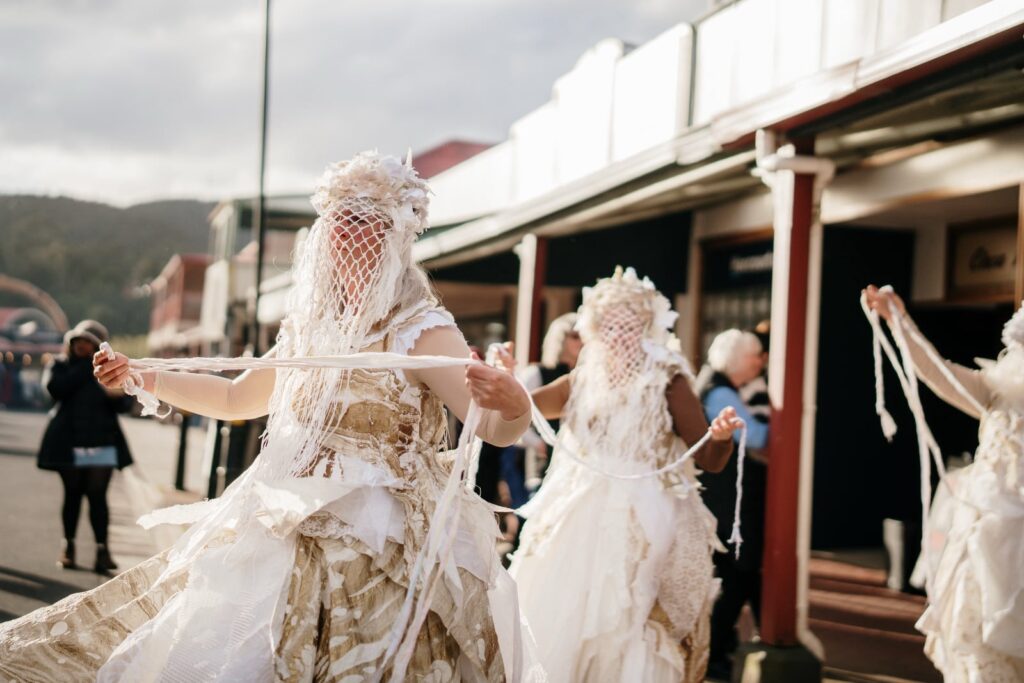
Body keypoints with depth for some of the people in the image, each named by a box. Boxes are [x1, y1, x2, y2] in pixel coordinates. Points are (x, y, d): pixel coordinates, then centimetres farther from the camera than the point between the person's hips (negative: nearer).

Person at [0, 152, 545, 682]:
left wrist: (514, 405, -43)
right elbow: (236, 399, 28)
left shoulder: (421, 330, -9)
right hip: (285, 538, 7)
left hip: (380, 553, -7)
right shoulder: (308, 327, 12)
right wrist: (145, 377, 26)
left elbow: (495, 429, -20)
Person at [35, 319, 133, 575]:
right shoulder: (60, 366, 6)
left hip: (101, 442, 0)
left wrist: (116, 395, -20)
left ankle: (102, 548, -8)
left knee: (97, 495, -5)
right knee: (72, 494, 6)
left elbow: (124, 404, 4)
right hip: (69, 443, 0)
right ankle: (69, 546, 16)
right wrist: (85, 367, -11)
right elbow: (57, 388, -15)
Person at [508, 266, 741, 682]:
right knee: (556, 624, 8)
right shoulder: (582, 381, 7)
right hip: (579, 522, 5)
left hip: (640, 528, -4)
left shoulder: (668, 383, -4)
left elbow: (711, 460, -7)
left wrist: (723, 436, -29)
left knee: (627, 629, -5)